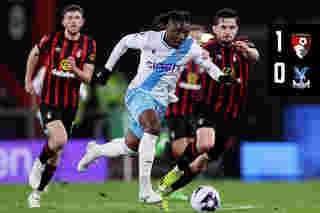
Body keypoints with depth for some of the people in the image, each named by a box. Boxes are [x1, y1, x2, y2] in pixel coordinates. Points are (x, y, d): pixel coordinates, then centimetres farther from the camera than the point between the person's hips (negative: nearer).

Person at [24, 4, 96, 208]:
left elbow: (87, 77, -5)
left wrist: (75, 69, -25)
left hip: (70, 104, 3)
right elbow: (34, 54, 14)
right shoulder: (52, 38, -6)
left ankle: (37, 192, 22)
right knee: (59, 140, -28)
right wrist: (28, 80, 15)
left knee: (56, 156, 8)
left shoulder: (89, 44, -3)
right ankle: (39, 163, 1)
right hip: (49, 100, -3)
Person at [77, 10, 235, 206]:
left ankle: (95, 150, 47)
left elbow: (207, 63, 12)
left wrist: (221, 76, -9)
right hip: (139, 93, -5)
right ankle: (145, 189, -36)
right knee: (153, 126, -35)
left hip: (160, 103, 5)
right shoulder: (149, 39, -14)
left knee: (130, 146, 13)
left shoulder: (190, 48, -5)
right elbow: (124, 41, 3)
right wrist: (107, 69, 7)